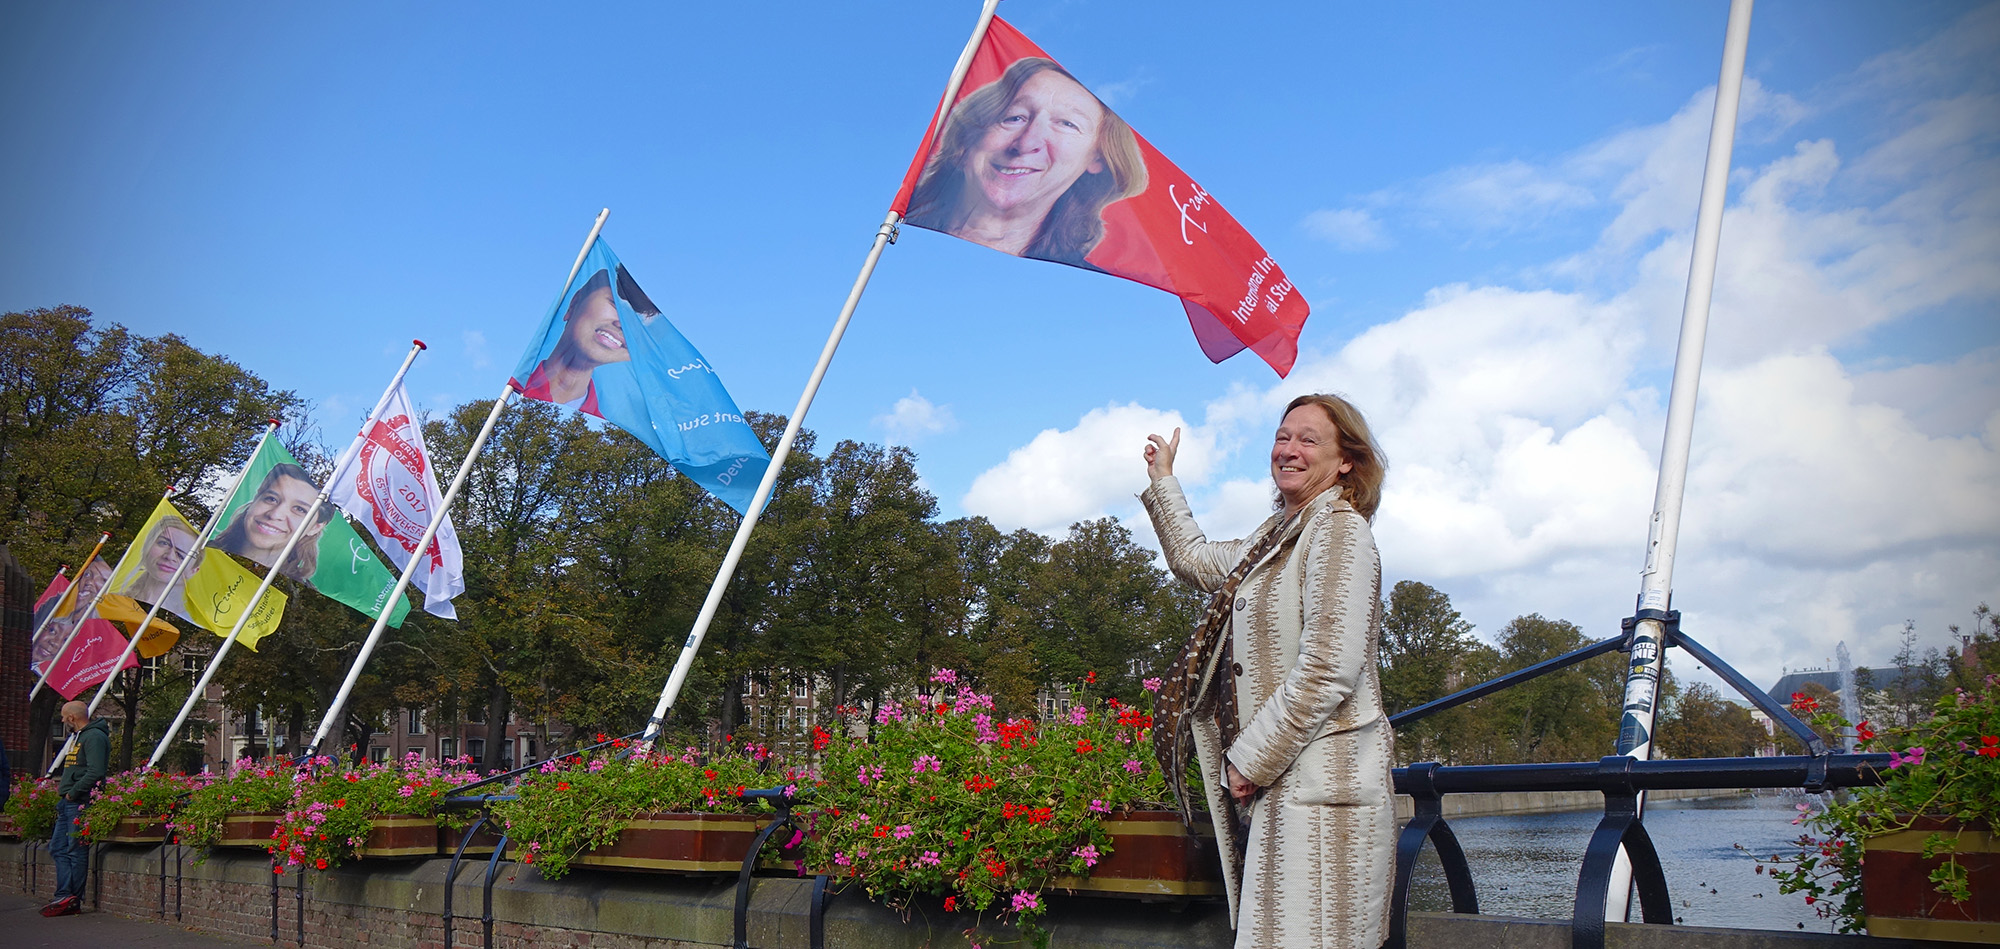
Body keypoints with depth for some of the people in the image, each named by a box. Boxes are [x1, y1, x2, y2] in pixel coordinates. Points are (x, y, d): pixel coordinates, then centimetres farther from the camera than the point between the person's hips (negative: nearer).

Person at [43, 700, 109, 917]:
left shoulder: (95, 737, -13)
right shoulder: (80, 737, 20)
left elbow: (95, 773, -22)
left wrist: (73, 793, -17)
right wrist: (63, 787, 11)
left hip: (80, 803, -10)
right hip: (67, 802, 10)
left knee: (76, 851, -6)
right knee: (57, 848, 7)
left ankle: (73, 900, -2)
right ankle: (64, 896, 6)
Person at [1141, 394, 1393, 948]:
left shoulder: (1340, 529, -9)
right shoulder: (1275, 538, 18)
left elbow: (1328, 670, -18)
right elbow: (1194, 561, 39)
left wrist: (1252, 757, -13)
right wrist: (1162, 480, 43)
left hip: (1319, 784, -9)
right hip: (1279, 781, 9)